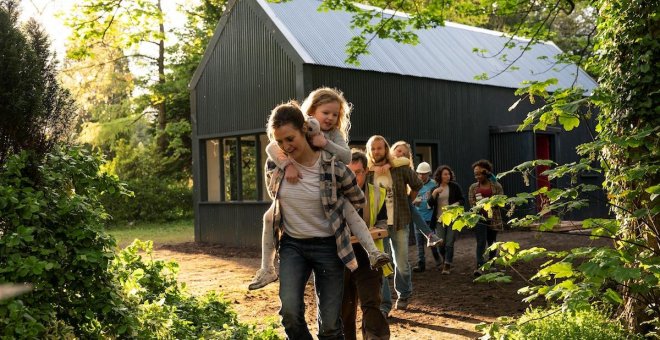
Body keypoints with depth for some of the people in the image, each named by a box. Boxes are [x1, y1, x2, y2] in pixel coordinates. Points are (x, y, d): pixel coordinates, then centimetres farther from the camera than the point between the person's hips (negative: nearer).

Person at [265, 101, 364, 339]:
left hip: (328, 246, -2)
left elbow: (358, 201, 3)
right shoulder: (274, 165, -6)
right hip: (292, 244, 2)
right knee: (290, 310, -18)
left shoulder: (332, 166, -15)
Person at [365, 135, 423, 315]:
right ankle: (384, 304, 7)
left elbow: (417, 185, 11)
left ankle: (404, 295, 35)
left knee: (402, 263, 8)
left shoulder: (400, 168, -3)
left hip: (399, 222, 0)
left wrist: (406, 203, 11)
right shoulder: (366, 172, -3)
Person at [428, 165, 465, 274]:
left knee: (449, 244, -7)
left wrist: (456, 204, -16)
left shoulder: (455, 186, 2)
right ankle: (447, 261, 28)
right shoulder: (434, 189, 10)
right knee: (441, 244, 3)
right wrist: (434, 193, -12)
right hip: (439, 220, 3)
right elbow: (430, 204, 1)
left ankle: (447, 266, -2)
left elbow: (462, 200, 4)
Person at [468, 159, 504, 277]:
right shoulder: (473, 187, 6)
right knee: (481, 242, -13)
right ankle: (480, 266, -21)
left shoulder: (496, 186, 1)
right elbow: (472, 202, 0)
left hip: (493, 218, 0)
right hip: (479, 218, 0)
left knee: (491, 242, 11)